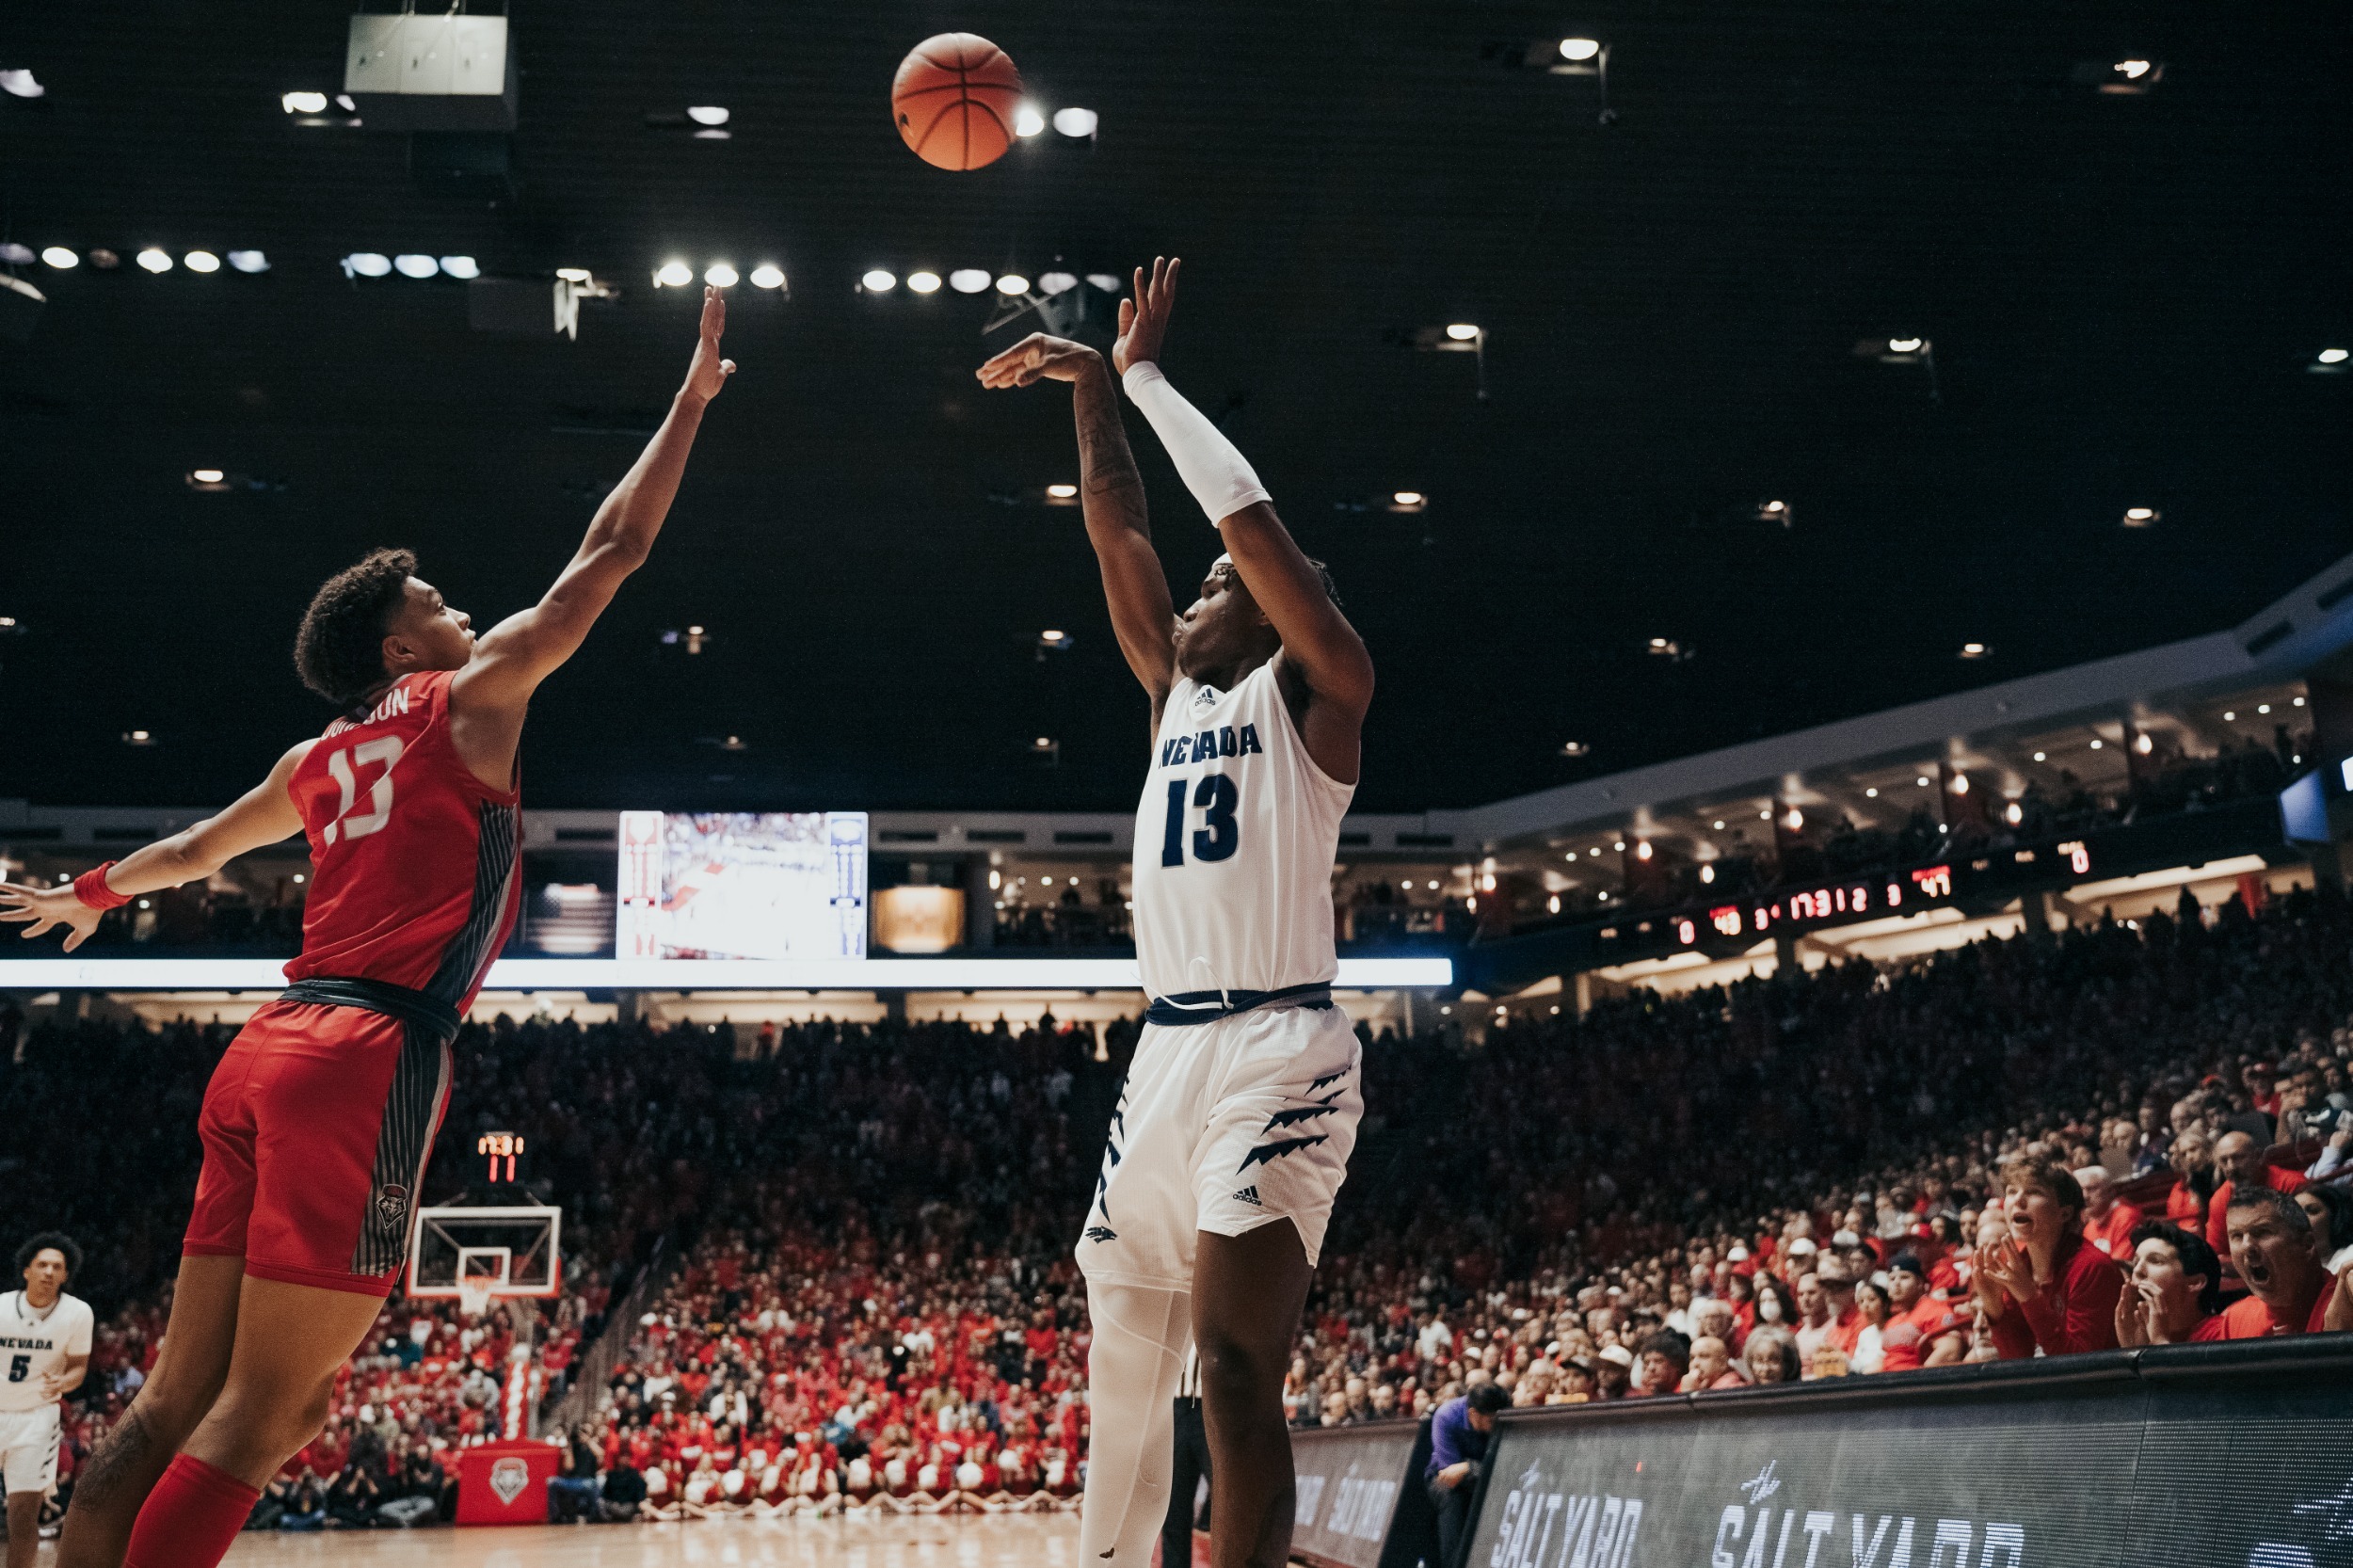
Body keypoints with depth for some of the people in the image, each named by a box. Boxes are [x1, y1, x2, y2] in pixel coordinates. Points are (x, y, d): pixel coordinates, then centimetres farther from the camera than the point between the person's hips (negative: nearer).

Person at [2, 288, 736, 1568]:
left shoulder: (318, 761, 21)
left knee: (179, 1398, 8)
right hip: (373, 1058, -8)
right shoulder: (471, 699, 3)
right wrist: (695, 394, 14)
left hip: (270, 1050, 8)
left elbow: (193, 851, 38)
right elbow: (614, 550, 5)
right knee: (259, 1414, -9)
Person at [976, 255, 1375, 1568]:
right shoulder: (1180, 695, 21)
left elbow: (1250, 515, -9)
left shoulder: (1315, 693, 2)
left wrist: (1142, 375, -1)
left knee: (1234, 1361, -19)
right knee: (1124, 1366, 10)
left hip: (1277, 1049, -8)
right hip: (1167, 1051, 8)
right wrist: (1094, 388, 17)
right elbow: (1119, 533, 20)